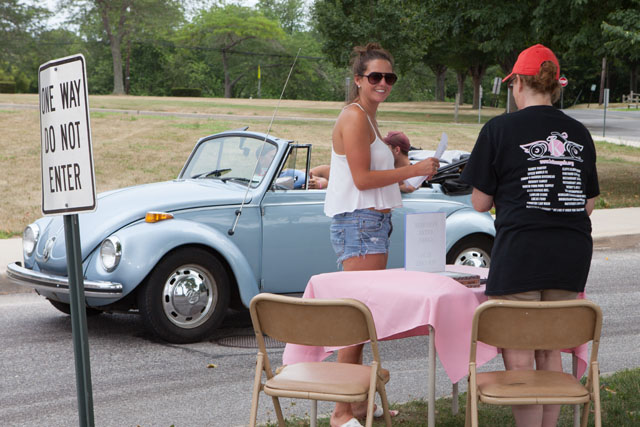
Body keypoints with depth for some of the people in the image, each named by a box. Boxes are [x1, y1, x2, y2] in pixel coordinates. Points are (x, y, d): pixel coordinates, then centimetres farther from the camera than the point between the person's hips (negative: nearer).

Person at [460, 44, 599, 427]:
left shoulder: (500, 129, -5)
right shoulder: (579, 133, 7)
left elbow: (480, 202, -1)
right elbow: (589, 203, 12)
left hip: (521, 251, -5)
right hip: (572, 252, 5)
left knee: (518, 356, 1)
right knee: (550, 351, 16)